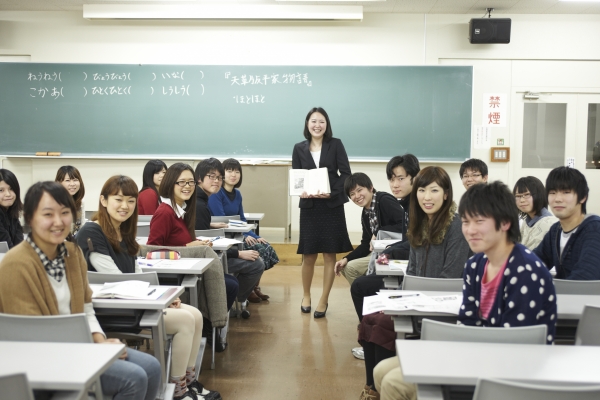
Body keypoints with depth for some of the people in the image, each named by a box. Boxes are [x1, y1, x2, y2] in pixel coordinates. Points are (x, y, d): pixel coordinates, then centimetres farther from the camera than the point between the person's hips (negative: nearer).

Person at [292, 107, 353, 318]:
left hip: (332, 205, -1)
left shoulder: (336, 144, 0)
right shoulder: (299, 148, 5)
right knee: (308, 255, 6)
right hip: (309, 206, 1)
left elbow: (346, 173, -4)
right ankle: (306, 295, 29)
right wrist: (302, 191, -17)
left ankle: (323, 301, 15)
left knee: (329, 255, 3)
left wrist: (332, 192, -18)